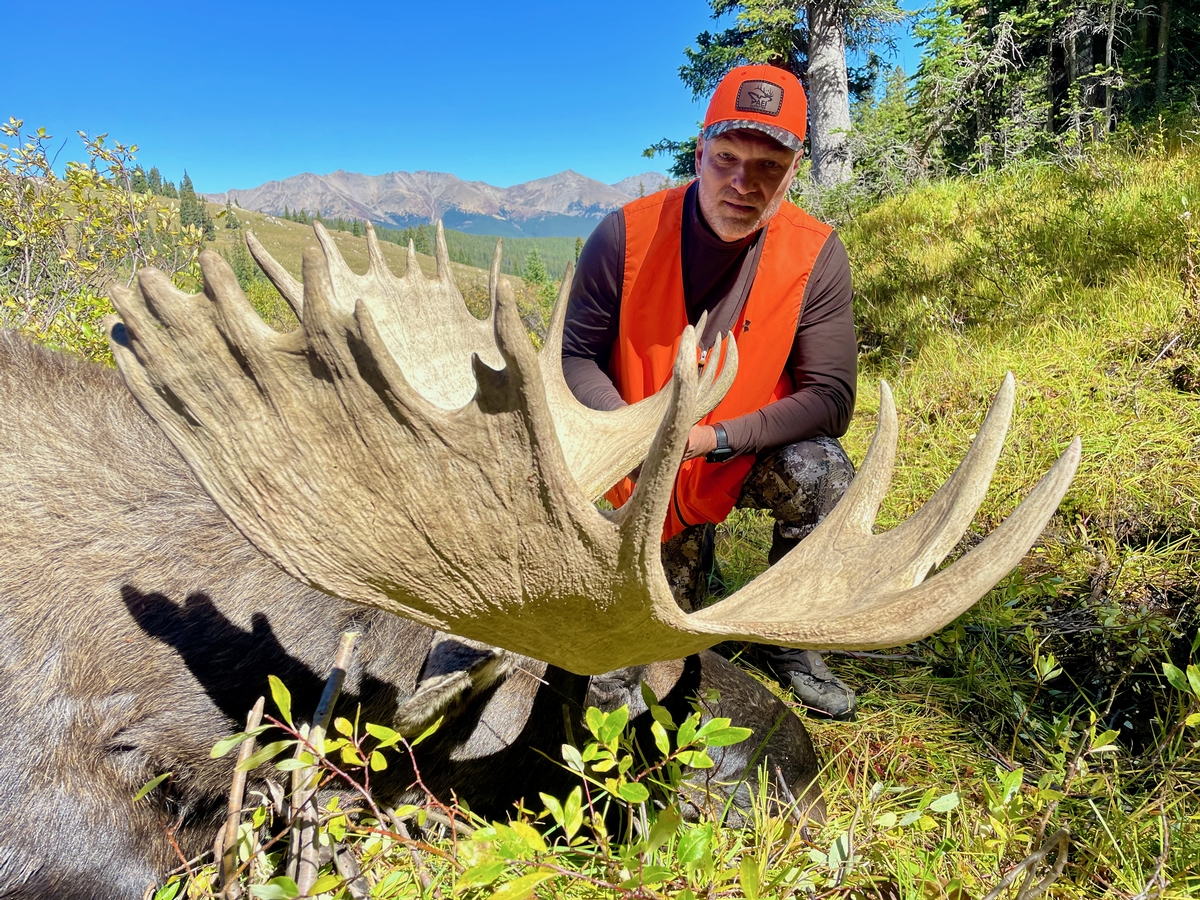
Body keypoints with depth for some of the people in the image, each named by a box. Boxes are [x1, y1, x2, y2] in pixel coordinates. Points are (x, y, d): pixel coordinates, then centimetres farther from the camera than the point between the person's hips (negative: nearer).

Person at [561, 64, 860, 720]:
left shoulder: (815, 255, -19)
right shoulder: (627, 235, -20)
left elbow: (830, 397, -19)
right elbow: (576, 356, -12)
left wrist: (716, 437, -31)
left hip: (754, 456, 0)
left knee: (823, 476, -33)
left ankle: (784, 644, -8)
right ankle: (689, 558, 46)